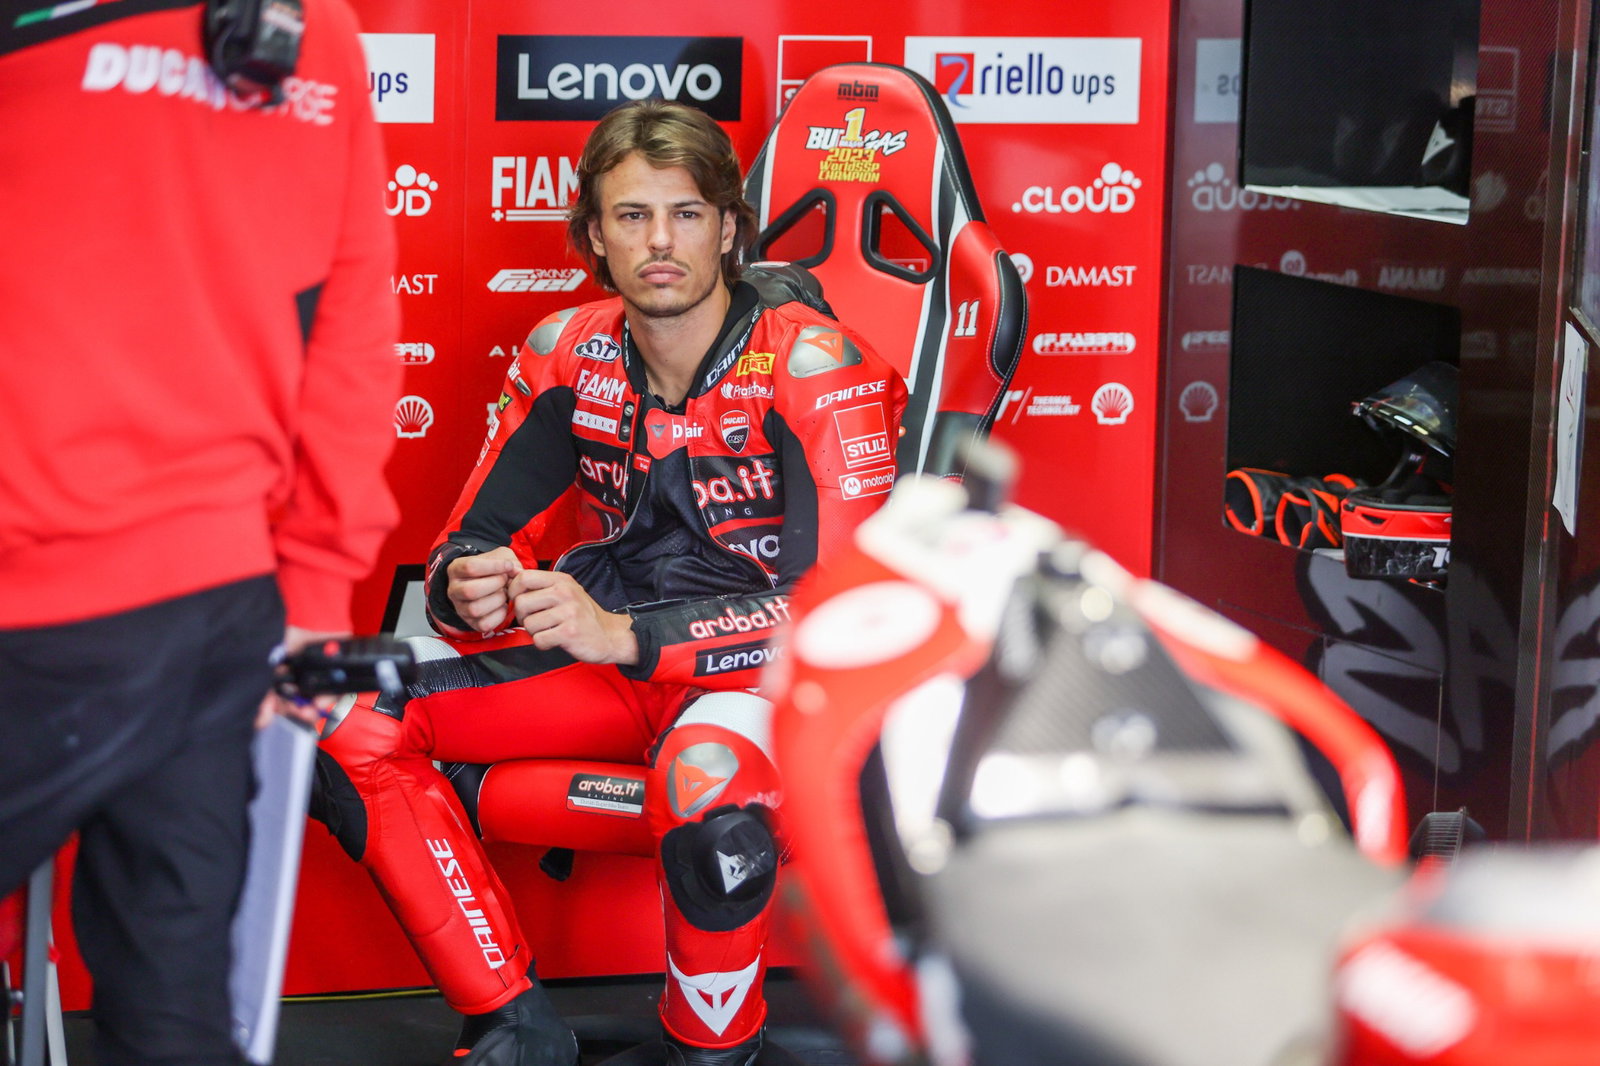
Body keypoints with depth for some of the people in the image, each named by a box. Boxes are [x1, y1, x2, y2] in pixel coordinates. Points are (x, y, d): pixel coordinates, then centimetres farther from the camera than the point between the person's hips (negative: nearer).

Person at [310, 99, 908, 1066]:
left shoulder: (810, 366, -15)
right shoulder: (570, 356, 1)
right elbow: (476, 537, 6)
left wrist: (625, 636, -29)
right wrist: (469, 590, -21)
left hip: (770, 670, -6)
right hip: (610, 659, 6)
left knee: (708, 786, -41)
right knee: (354, 726, -11)